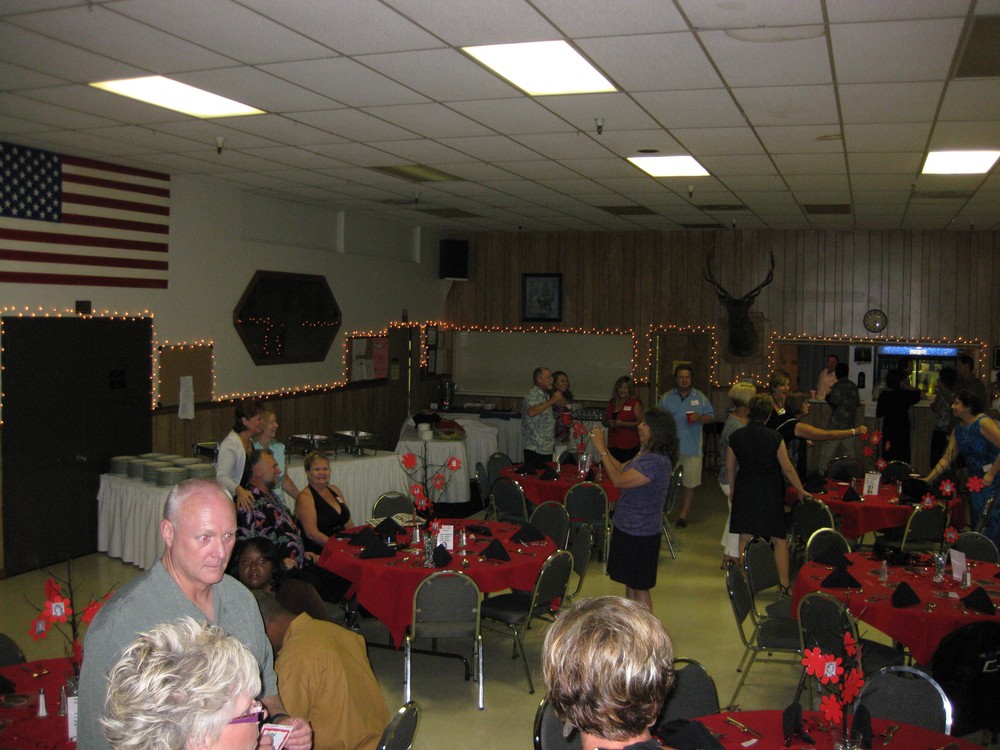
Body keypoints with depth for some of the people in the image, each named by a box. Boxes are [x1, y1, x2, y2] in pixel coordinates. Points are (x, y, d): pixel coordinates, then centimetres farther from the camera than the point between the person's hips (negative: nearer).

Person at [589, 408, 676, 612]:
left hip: (641, 533, -10)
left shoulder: (657, 461, -26)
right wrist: (601, 447, 5)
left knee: (639, 587, 2)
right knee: (630, 582, 21)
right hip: (628, 527, 10)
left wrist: (601, 449, -21)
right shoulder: (647, 454, 6)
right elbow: (622, 469, 15)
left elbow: (619, 480, -27)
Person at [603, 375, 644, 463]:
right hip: (612, 445, 5)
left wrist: (623, 424, -15)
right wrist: (609, 423, 1)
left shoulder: (635, 403, -1)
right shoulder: (612, 403, 16)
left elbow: (641, 423, -9)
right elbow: (605, 421, 24)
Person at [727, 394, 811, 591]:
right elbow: (787, 468, -7)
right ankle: (784, 584, 6)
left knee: (745, 538, 11)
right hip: (770, 492, -3)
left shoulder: (736, 437, -4)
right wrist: (801, 491, 5)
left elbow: (730, 467, 4)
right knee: (779, 539, 6)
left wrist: (733, 491, 18)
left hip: (744, 491, 3)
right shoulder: (774, 437, -12)